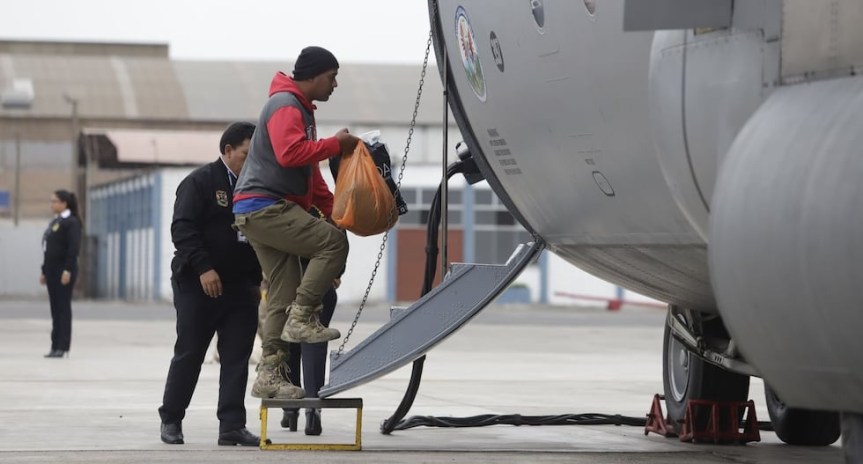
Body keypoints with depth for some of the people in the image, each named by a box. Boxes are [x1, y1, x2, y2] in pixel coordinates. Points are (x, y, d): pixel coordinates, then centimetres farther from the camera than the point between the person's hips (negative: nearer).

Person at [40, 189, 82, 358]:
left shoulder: (71, 223, -9)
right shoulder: (54, 222, 18)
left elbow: (73, 248, -17)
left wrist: (68, 270, -23)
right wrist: (44, 271, 18)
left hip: (64, 270, -8)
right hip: (52, 269, 8)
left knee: (63, 307, -6)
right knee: (55, 308, 8)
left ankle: (62, 347, -5)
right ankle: (55, 346, 10)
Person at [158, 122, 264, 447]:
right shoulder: (200, 182, -6)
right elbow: (182, 229, -14)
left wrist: (257, 280, 12)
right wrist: (203, 268, -22)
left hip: (241, 286, 5)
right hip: (198, 284, -5)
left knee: (237, 357, 0)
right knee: (189, 354, 1)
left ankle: (232, 426, 1)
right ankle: (170, 420, 13)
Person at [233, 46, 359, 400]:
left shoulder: (301, 109, 24)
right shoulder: (285, 105, -9)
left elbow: (308, 171, 28)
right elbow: (290, 153, -25)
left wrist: (332, 207, 17)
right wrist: (335, 144, -16)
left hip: (271, 211, 10)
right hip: (263, 207, -10)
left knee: (283, 296, 6)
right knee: (334, 241, -20)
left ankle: (270, 374, 7)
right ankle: (302, 318, -16)